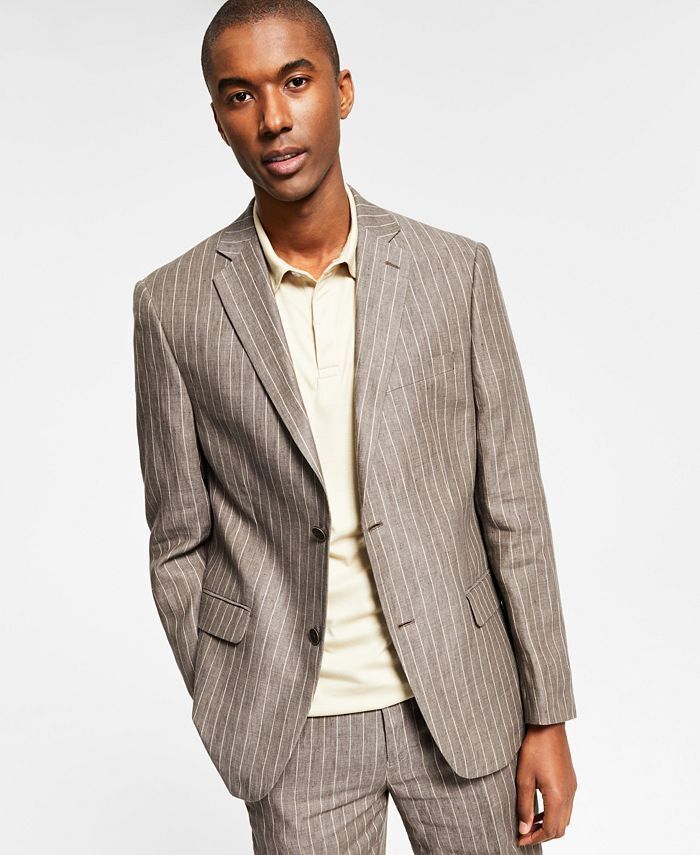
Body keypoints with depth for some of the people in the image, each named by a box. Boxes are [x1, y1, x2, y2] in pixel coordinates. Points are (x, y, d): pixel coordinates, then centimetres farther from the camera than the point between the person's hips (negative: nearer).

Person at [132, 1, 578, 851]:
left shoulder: (454, 270, -5)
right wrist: (226, 716, 5)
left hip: (459, 697, 1)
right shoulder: (174, 304, -6)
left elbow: (512, 509, -2)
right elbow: (179, 539, 2)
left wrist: (548, 716, -1)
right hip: (292, 721, 0)